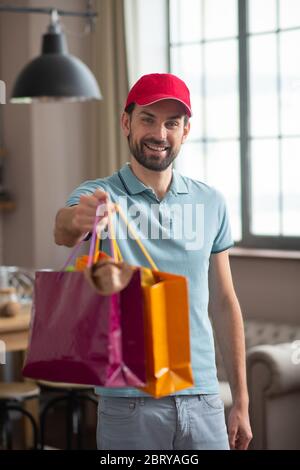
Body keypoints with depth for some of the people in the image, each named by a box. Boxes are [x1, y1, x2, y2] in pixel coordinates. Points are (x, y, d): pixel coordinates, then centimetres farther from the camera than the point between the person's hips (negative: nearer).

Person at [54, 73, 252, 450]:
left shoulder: (211, 203, 6)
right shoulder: (98, 197, -4)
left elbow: (223, 303, 10)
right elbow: (64, 231, -27)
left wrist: (241, 401, 8)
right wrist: (75, 220, -52)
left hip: (204, 401, 3)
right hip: (129, 404, -3)